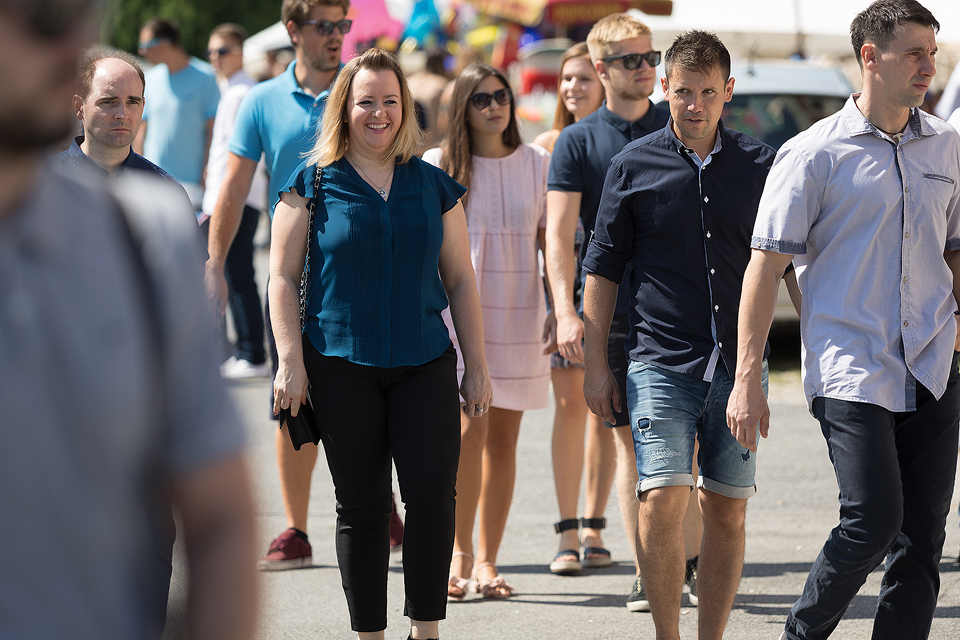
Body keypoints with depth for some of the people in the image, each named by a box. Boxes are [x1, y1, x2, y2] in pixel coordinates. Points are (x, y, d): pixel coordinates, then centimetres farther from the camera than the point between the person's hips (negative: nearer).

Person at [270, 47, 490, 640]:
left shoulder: (434, 186, 10)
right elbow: (283, 277, 2)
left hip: (425, 363, 2)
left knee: (434, 492, -9)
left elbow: (460, 281, 13)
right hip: (340, 364, -2)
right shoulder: (313, 184, 2)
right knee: (361, 506, 2)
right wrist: (291, 361, -6)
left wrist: (477, 366, 10)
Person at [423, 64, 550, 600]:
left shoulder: (538, 164, 7)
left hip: (519, 315, 2)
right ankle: (460, 553, -4)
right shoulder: (438, 167, 3)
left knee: (503, 438, 4)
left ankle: (487, 561, 10)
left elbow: (552, 244, 9)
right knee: (468, 430, -14)